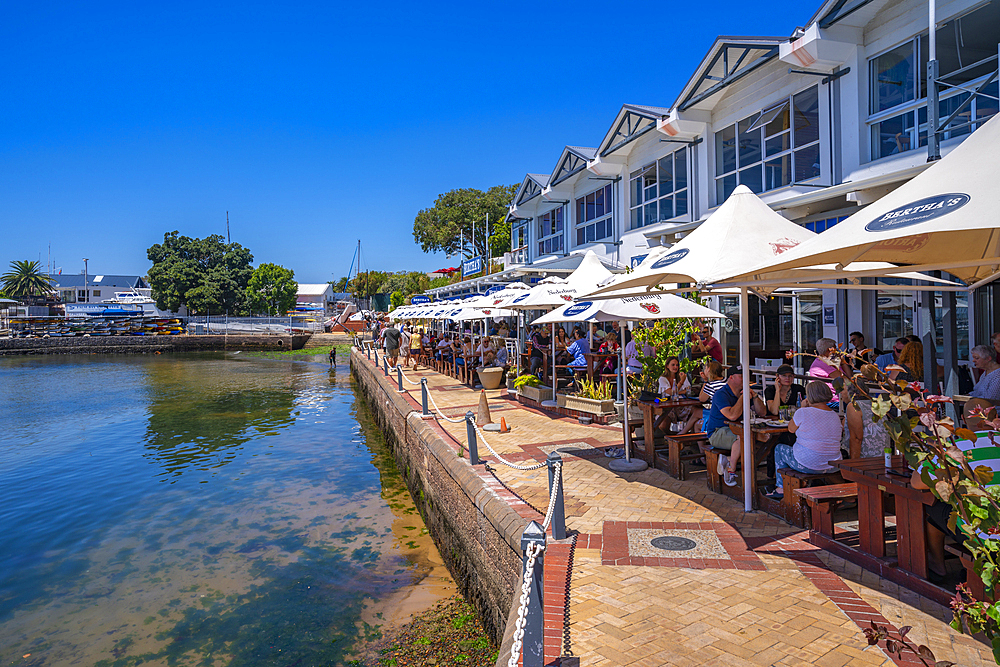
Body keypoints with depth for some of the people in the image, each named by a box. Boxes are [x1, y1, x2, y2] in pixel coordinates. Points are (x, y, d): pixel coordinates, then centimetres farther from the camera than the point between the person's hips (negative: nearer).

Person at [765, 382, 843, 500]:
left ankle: (781, 488, 29)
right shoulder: (836, 416, 2)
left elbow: (791, 429, 1)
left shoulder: (803, 413, -17)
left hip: (807, 465, -7)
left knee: (779, 449, 21)